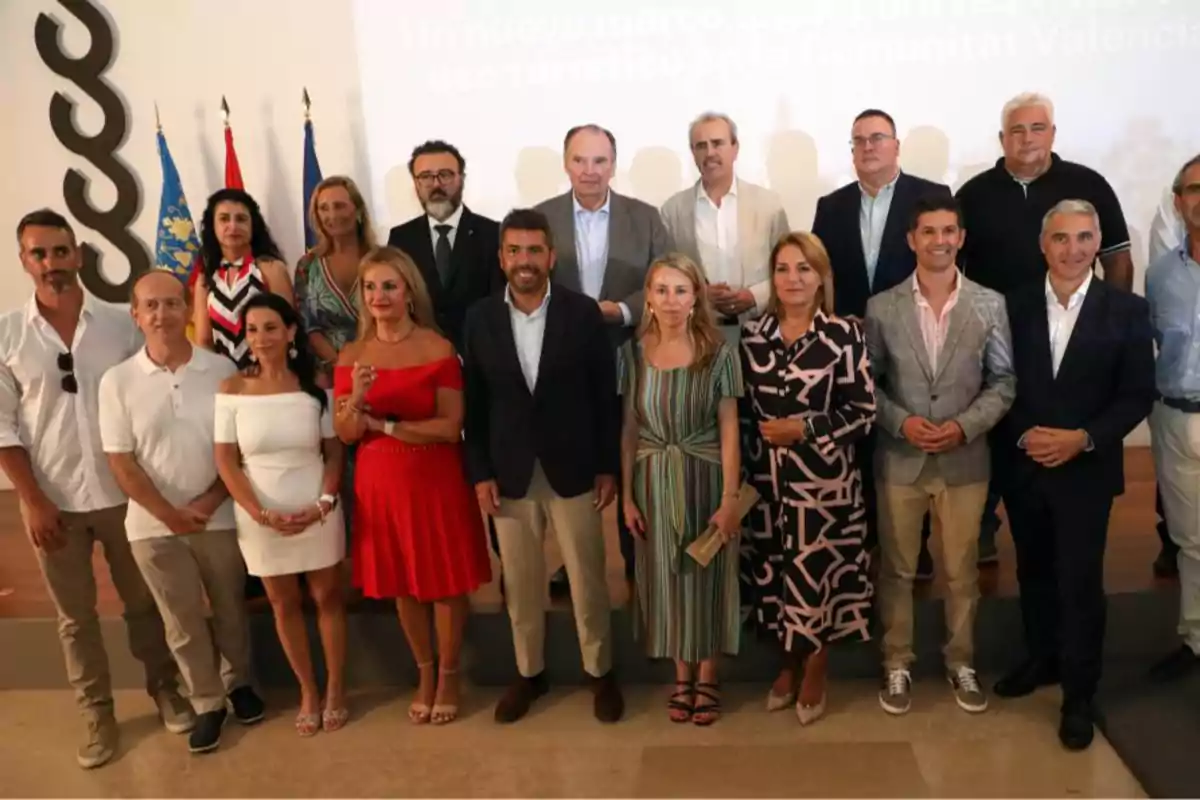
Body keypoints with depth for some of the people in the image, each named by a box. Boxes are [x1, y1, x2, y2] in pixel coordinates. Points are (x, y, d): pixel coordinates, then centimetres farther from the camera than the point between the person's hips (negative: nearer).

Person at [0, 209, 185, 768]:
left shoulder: (120, 324, -3)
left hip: (123, 493, 0)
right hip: (52, 501, 0)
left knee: (143, 601, 13)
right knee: (75, 615, 12)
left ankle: (164, 689, 32)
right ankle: (98, 716, 27)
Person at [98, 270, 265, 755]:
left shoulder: (222, 371, -5)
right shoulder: (117, 381, -5)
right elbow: (120, 461, -6)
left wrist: (209, 502, -12)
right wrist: (169, 514, -12)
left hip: (220, 517, 0)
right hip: (153, 524, 0)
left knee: (230, 609, 15)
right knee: (183, 620, 10)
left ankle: (238, 682, 38)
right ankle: (207, 703, 28)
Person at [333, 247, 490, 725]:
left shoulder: (439, 349, -11)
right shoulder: (352, 355, 0)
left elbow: (451, 427, -17)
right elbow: (346, 434, -1)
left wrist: (383, 424, -15)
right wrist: (356, 399, -21)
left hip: (436, 481, -3)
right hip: (380, 483, 4)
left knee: (447, 581, 8)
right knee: (401, 583, 16)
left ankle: (448, 677, 29)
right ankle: (424, 675, 35)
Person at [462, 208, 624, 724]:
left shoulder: (583, 312, -5)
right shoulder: (480, 318, 0)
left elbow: (605, 396, -2)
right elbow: (474, 403, 2)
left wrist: (608, 467, -4)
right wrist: (479, 473, -2)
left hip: (573, 470, -1)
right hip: (509, 474, 2)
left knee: (587, 580, 10)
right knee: (520, 583, 13)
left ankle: (600, 672, 29)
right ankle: (529, 673, 32)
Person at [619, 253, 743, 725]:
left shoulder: (718, 352, -7)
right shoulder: (632, 353, -1)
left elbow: (728, 431, -7)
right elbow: (628, 430, 2)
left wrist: (730, 498, -11)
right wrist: (627, 496, 0)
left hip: (705, 479, -2)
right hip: (654, 482, 2)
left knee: (707, 576, 8)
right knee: (667, 578, 11)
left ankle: (707, 680, 25)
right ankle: (682, 678, 28)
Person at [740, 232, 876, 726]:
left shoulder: (845, 335, -7)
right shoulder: (752, 336, 4)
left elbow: (863, 413, -8)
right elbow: (742, 409, 9)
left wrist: (803, 430, -17)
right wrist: (741, 473, 5)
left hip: (824, 481, -3)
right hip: (767, 480, 3)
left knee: (818, 574, 6)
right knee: (775, 574, 13)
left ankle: (815, 671, 29)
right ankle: (789, 663, 35)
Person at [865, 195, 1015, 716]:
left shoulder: (990, 305, 0)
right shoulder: (882, 308, -1)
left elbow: (1004, 383, 1)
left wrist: (966, 426, -13)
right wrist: (900, 421, -14)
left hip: (965, 461, 1)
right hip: (899, 460, 0)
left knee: (962, 571, 12)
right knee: (897, 570, 10)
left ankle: (960, 663, 31)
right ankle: (896, 665, 25)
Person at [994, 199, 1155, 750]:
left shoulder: (1127, 310, -3)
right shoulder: (1015, 306, 1)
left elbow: (1138, 395, -4)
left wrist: (1084, 439, -16)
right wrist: (1023, 435, -11)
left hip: (1087, 471, -2)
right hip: (1022, 467, 2)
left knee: (1080, 582, 2)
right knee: (1033, 571, 17)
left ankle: (1078, 696, 18)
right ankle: (1041, 658, 37)